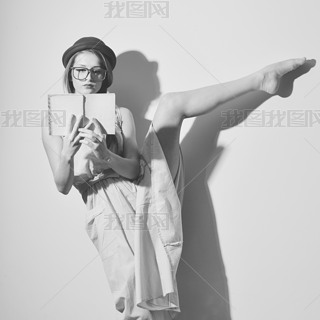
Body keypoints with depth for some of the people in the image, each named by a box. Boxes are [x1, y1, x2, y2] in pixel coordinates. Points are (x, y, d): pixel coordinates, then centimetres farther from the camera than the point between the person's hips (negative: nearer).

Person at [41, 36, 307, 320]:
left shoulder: (121, 114, 15)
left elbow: (134, 168, 1)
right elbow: (63, 186, -1)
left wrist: (106, 157, -21)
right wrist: (67, 156, -24)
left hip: (142, 190, 2)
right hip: (107, 208, -2)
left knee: (171, 102, -8)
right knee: (132, 285, -28)